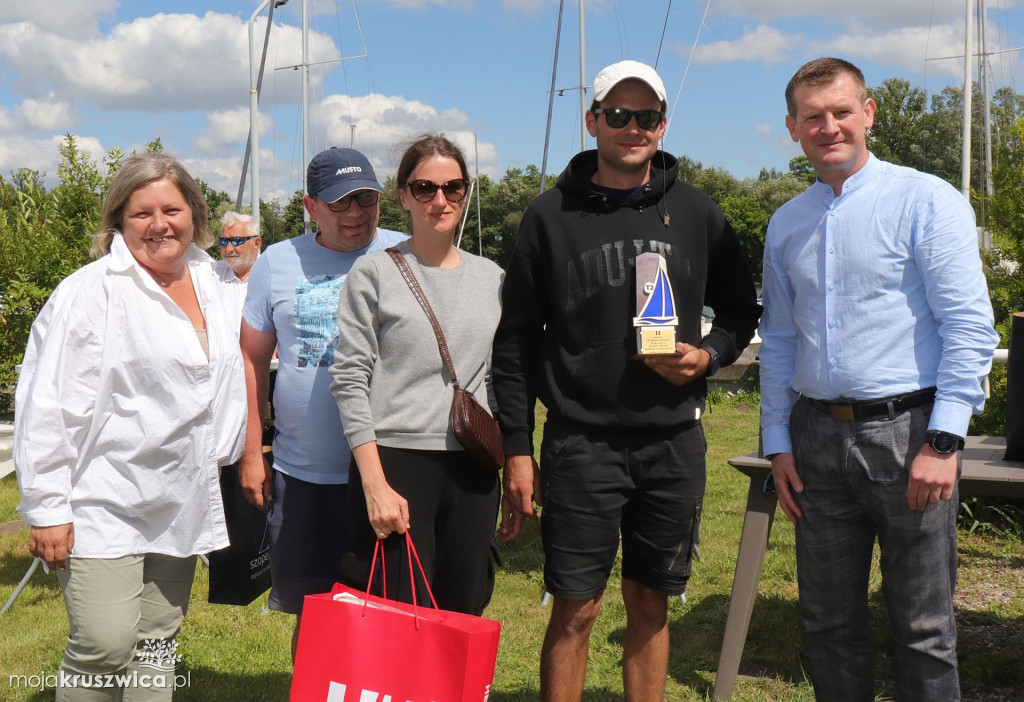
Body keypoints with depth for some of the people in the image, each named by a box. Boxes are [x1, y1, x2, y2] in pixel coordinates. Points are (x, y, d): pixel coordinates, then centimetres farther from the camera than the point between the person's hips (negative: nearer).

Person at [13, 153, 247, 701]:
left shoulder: (215, 287, 10)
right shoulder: (91, 291, -10)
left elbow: (227, 381, 23)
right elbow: (47, 403, -12)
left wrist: (224, 458, 20)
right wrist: (46, 509, -14)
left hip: (183, 505, 6)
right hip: (103, 505, -6)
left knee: (157, 644, 14)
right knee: (104, 646, -11)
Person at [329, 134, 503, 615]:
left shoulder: (491, 277, 12)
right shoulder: (374, 273, -1)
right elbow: (350, 382, -5)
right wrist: (375, 484, -12)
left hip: (473, 469, 4)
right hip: (395, 460, -4)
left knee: (464, 612, 8)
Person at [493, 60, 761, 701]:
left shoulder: (696, 211, 8)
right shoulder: (552, 216, 2)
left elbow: (741, 309, 17)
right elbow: (516, 342, 2)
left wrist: (709, 354, -5)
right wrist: (517, 450, -3)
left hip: (674, 440, 2)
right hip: (581, 441, -2)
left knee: (651, 606, 11)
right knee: (575, 610, 0)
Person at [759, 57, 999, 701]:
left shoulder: (926, 201, -5)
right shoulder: (786, 225, 11)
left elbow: (970, 327, -10)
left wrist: (943, 442, -16)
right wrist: (778, 442, 10)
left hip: (906, 431, -5)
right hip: (817, 436, 5)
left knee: (923, 626, 3)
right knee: (828, 622, 13)